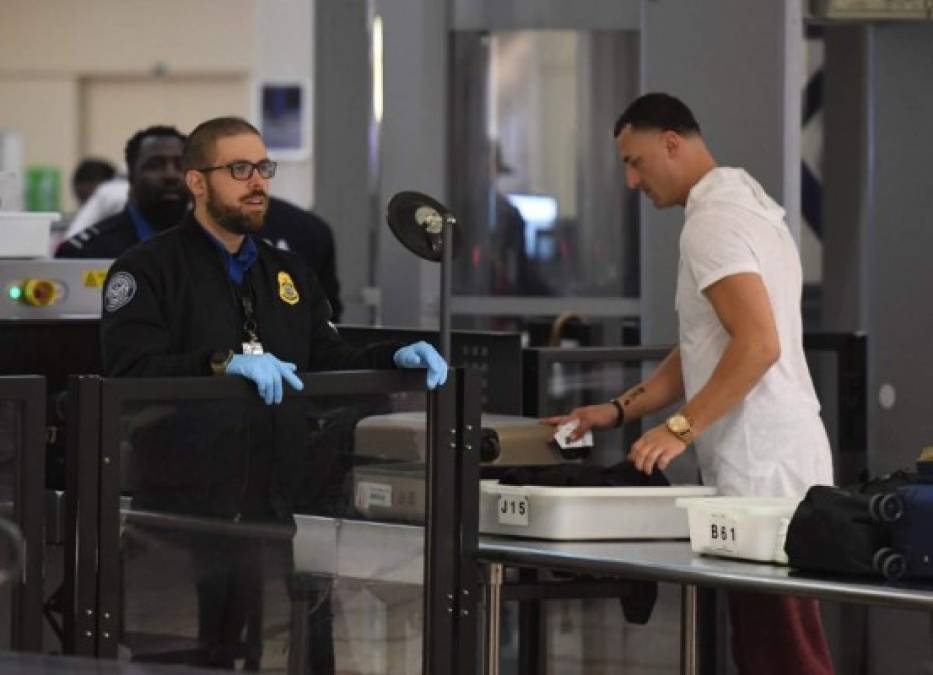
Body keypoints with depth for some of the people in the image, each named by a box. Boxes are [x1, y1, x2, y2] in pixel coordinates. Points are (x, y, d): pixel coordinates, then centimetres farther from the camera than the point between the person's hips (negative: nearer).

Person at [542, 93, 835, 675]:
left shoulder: (713, 222, -12)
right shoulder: (747, 207, 20)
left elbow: (758, 344, -23)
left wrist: (681, 428, -21)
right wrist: (620, 411, 17)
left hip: (763, 472, -10)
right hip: (776, 462, 10)